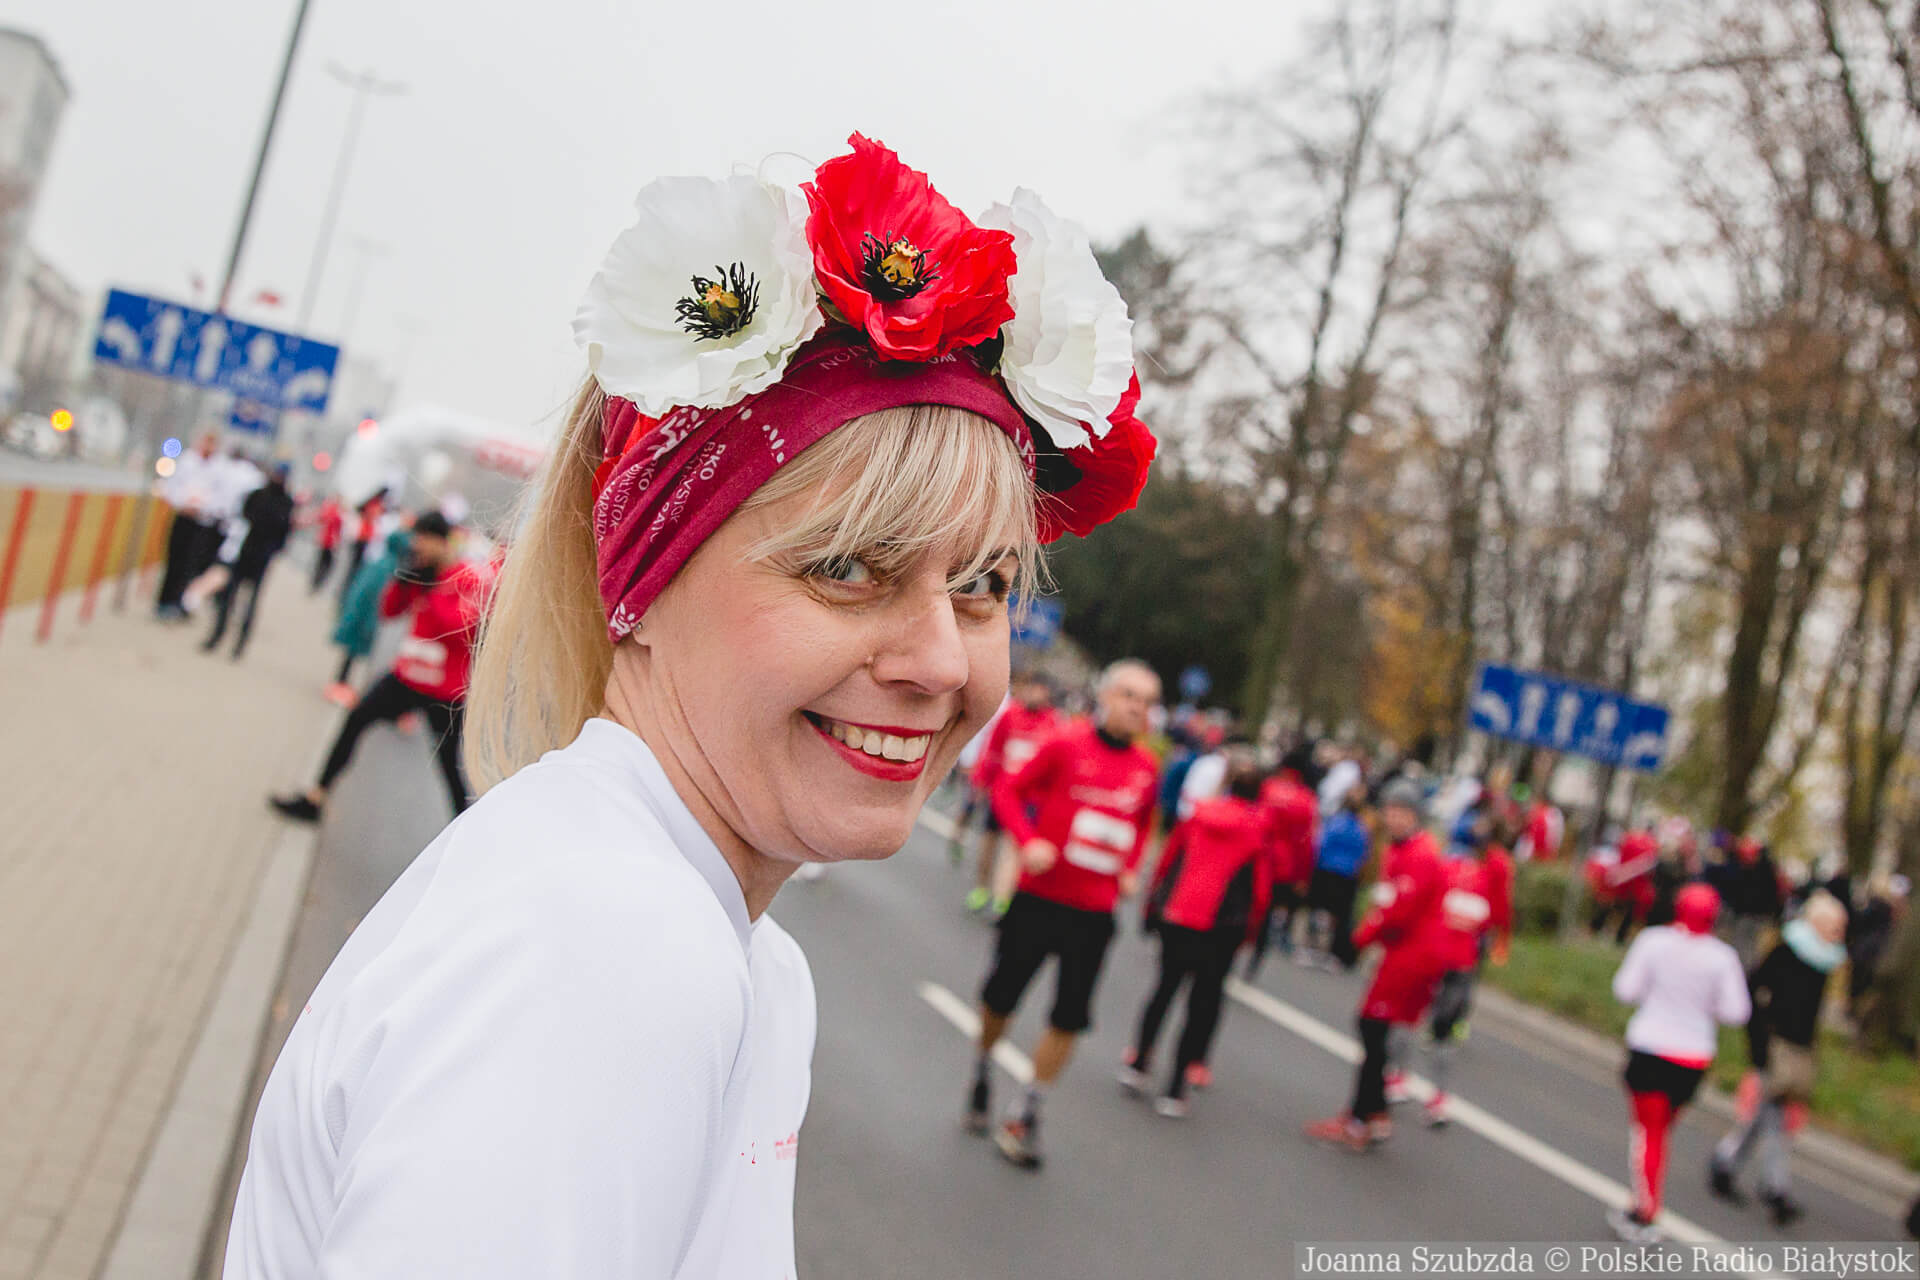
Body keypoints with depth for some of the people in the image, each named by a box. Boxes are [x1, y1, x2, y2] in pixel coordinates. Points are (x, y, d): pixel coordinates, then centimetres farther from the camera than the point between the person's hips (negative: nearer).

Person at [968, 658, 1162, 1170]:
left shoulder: (1147, 768, 3)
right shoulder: (1066, 745, -9)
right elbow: (1010, 789, -3)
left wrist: (1131, 870, 5)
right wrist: (1027, 841, -17)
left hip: (1095, 911, 3)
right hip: (1039, 897, -3)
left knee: (1069, 1017, 2)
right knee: (1002, 994, 9)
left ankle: (1024, 1114, 19)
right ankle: (983, 1070, 39)